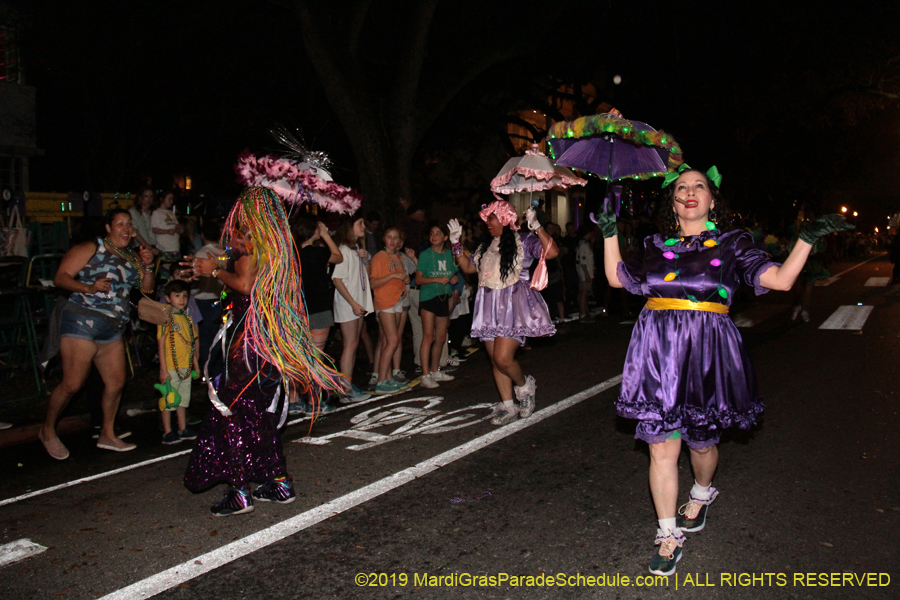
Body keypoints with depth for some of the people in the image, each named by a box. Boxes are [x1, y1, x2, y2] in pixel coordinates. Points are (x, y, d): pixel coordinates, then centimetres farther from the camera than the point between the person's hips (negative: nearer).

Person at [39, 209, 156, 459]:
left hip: (112, 330, 7)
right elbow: (61, 277, -10)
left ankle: (107, 435, 22)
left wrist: (148, 266, -4)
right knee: (72, 384, -6)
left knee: (116, 382, 7)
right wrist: (89, 288, -25)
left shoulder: (132, 257, 15)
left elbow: (147, 288, 13)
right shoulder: (91, 249, -4)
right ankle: (47, 431, 16)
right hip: (82, 322, -7)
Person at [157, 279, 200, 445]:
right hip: (170, 367, -6)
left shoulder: (187, 318, 11)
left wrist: (196, 364, 15)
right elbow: (161, 344, -11)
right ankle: (167, 432, 8)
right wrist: (163, 369, -15)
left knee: (183, 398, 13)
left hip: (186, 367, 6)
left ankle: (183, 429, 23)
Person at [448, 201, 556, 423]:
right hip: (490, 308, 7)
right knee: (495, 360, 7)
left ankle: (525, 385, 14)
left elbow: (552, 252, -14)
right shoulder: (485, 248, 17)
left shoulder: (523, 241, -3)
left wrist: (537, 227, -22)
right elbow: (468, 267, 25)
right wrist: (456, 243, 19)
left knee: (503, 358, -16)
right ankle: (508, 406, 18)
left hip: (513, 305, -7)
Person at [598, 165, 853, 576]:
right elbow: (617, 278, 20)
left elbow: (781, 280, -1)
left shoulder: (732, 243, 6)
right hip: (658, 352, 1)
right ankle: (668, 535, 14)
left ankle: (701, 494, 48)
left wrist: (808, 238, -8)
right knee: (661, 447, -1)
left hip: (706, 350, -1)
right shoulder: (657, 246, 11)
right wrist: (609, 232, 15)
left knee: (701, 441, 13)